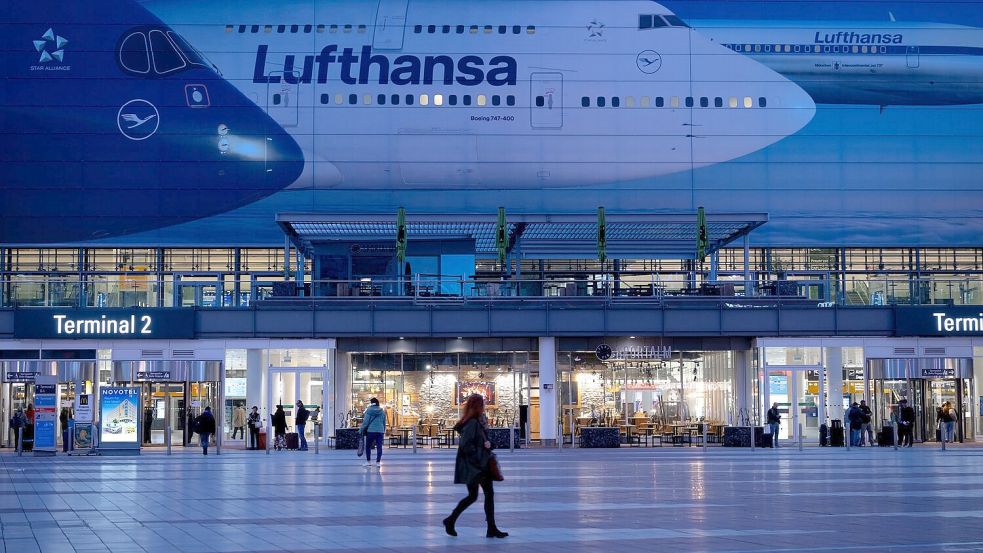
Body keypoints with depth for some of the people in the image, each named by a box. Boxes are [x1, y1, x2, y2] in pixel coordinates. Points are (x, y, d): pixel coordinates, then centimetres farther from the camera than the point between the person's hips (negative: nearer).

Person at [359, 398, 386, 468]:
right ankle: (378, 462, -2)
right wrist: (384, 430, 26)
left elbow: (365, 421, -8)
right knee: (379, 447, 2)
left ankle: (368, 461, 14)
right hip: (380, 431, 3)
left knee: (368, 446, 11)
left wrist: (361, 430, 0)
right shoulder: (382, 411, 9)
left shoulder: (369, 410, -5)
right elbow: (384, 423, 16)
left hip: (371, 431, -3)